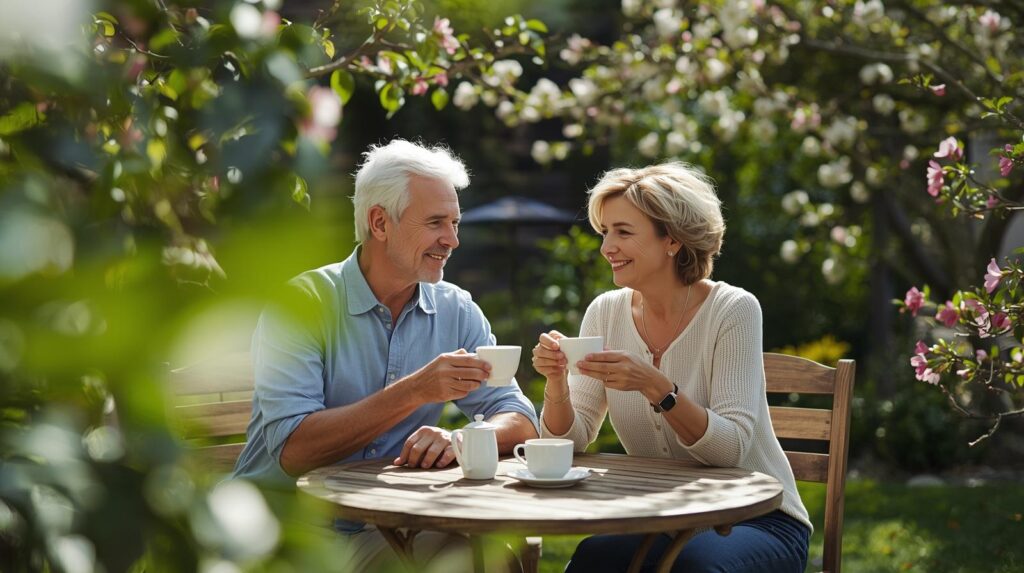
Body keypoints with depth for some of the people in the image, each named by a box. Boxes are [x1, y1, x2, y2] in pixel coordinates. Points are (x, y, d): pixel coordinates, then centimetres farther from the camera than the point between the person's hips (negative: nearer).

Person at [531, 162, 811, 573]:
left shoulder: (733, 311, -13)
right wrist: (556, 384, -21)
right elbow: (570, 442, -1)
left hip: (755, 519, -3)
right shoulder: (607, 312, 1)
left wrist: (655, 387, -33)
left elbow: (732, 449, -20)